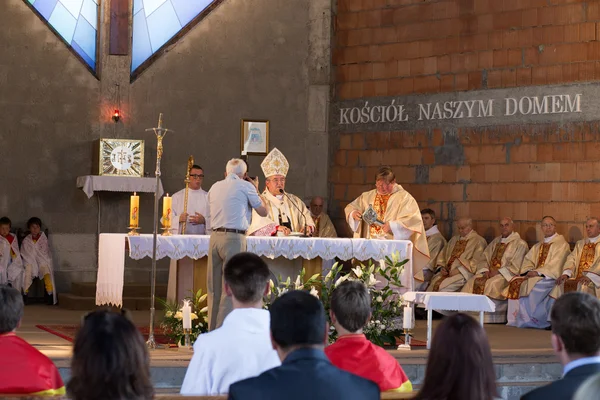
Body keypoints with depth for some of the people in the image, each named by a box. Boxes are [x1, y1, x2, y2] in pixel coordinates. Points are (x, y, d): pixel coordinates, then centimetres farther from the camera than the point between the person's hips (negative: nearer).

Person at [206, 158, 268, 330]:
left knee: (214, 288, 10)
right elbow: (263, 211, 7)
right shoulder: (245, 186, 0)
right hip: (234, 238, -6)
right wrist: (256, 190, 20)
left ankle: (212, 329, 13)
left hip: (214, 237, 6)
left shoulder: (215, 187, 16)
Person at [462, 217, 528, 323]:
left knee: (491, 284, -34)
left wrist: (498, 272, -15)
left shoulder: (520, 244, 1)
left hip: (506, 275, -6)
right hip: (490, 273, 6)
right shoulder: (496, 242, 22)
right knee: (472, 282, -20)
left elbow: (515, 266, -9)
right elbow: (483, 259, 17)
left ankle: (487, 317, -30)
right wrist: (485, 270, -4)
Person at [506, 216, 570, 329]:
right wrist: (528, 271, -8)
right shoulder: (538, 246, 23)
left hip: (551, 277, -7)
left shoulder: (561, 244, 0)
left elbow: (555, 264, -12)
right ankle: (517, 319, -18)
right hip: (535, 275, 7)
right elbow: (528, 260, 14)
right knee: (515, 282, -17)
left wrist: (538, 272, -19)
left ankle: (531, 320, -21)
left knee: (529, 286, -32)